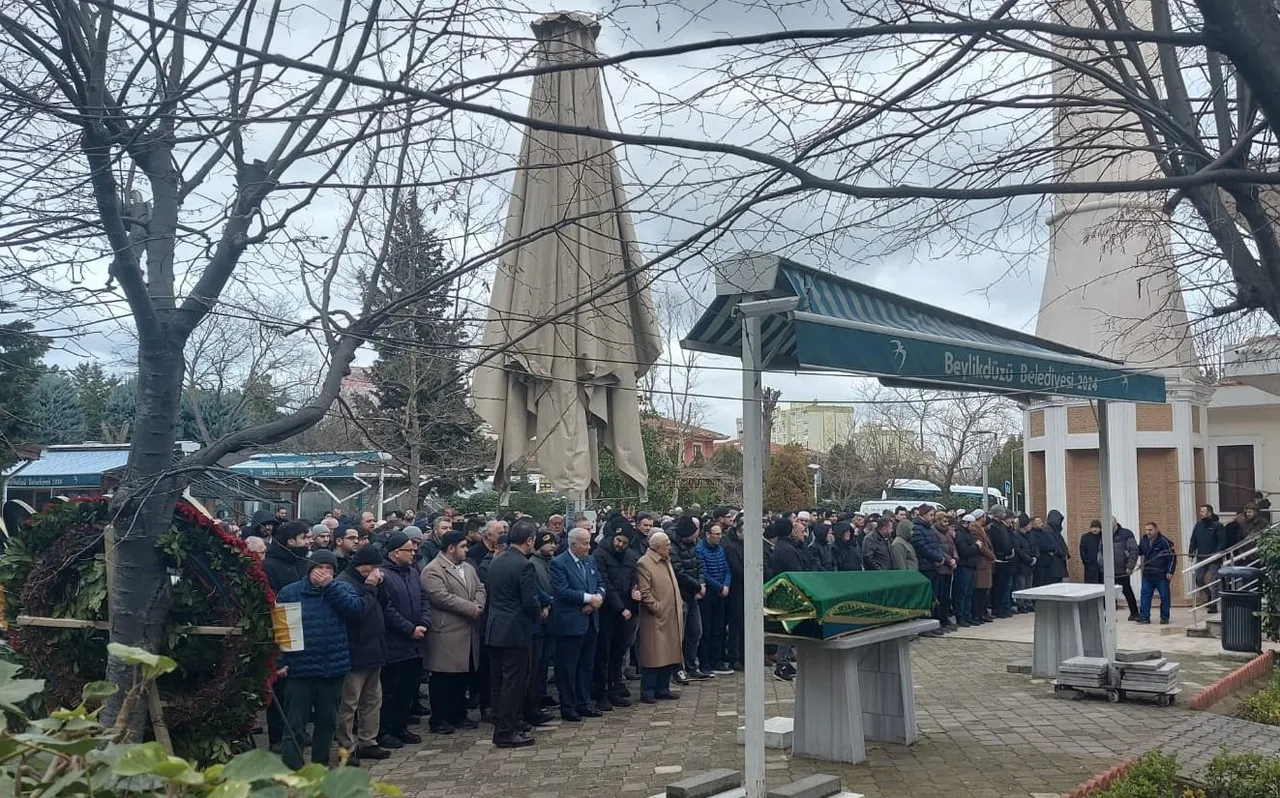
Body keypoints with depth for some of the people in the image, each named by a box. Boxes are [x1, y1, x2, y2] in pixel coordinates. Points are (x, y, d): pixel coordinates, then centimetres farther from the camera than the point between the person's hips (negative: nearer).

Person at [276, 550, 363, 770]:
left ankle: (320, 766, 29)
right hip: (300, 669, -3)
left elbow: (355, 609, -13)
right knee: (295, 726, -2)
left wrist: (329, 585, -15)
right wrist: (281, 662, -10)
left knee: (327, 721, 15)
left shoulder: (342, 590, 6)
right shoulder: (289, 592, -1)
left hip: (333, 668, 3)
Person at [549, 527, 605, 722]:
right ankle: (567, 708, 10)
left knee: (587, 665, 13)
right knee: (567, 667, 2)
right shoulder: (559, 563, -11)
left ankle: (583, 704, 24)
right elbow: (562, 591, -19)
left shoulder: (590, 561, 11)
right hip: (569, 623, -7)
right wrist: (589, 598, -18)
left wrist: (598, 598, -8)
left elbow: (600, 584, 14)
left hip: (590, 622, 7)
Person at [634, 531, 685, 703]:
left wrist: (679, 604, 13)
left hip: (672, 618, 9)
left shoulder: (666, 561, 17)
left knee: (669, 655, 11)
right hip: (655, 618, -9)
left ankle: (663, 689, 20)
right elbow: (644, 592, -16)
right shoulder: (644, 564, -12)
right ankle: (647, 692, 6)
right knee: (653, 656, -3)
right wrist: (658, 609, -16)